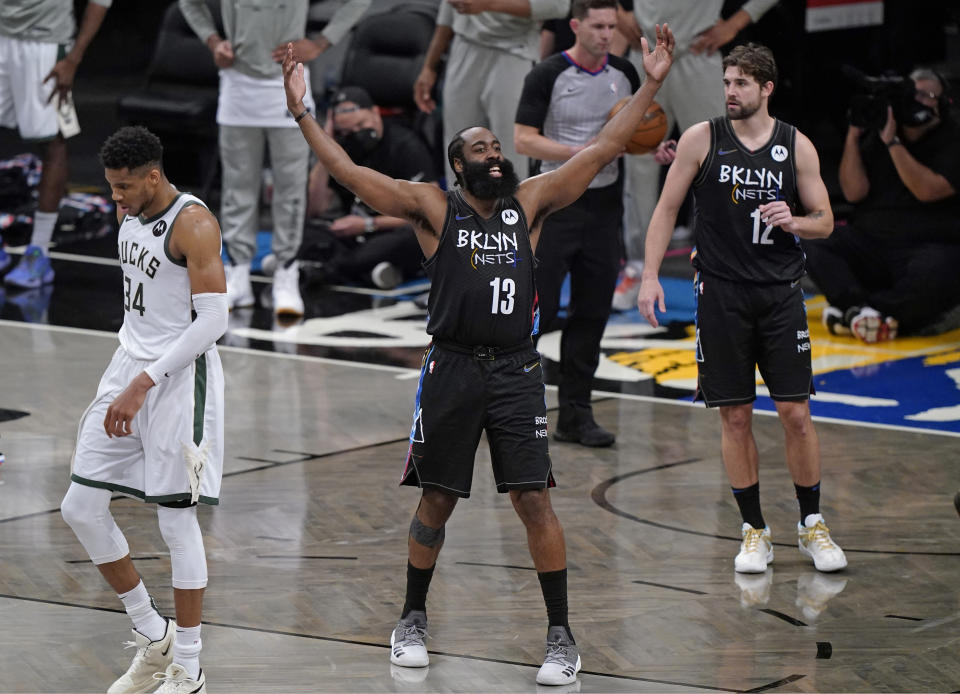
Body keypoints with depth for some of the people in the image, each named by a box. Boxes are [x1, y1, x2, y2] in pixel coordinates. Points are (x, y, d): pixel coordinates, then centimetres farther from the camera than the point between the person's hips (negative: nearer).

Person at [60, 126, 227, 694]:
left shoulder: (193, 224, -18)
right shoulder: (129, 212, 8)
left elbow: (213, 320, -22)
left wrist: (144, 384, -26)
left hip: (180, 375, -9)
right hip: (130, 366, 9)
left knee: (177, 521, -4)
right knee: (82, 509, 5)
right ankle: (153, 637, 19)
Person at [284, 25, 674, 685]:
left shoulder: (530, 202, 8)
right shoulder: (434, 207, 1)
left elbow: (602, 149, 7)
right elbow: (350, 172, -6)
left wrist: (650, 85, 3)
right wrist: (302, 111, -13)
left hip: (516, 370, 1)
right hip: (452, 370, -1)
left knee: (535, 500, -4)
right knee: (436, 501, 8)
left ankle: (562, 637, 1)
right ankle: (413, 621, 26)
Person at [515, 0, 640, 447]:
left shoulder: (624, 75, 6)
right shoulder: (549, 76, -11)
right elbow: (523, 141, -14)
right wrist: (584, 152, -23)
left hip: (604, 204, 5)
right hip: (556, 203, -5)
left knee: (592, 313, 6)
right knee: (541, 309, -8)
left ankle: (574, 414, 11)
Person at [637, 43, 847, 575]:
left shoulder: (796, 146, 2)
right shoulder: (702, 139, 0)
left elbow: (824, 221, 8)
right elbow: (667, 209, 4)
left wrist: (792, 222, -15)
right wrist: (650, 276, -5)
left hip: (780, 292, 0)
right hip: (721, 292, 0)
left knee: (795, 411, -2)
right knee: (734, 416, 1)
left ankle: (812, 526, 12)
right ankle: (754, 531, 11)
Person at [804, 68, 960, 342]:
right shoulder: (875, 139, 12)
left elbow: (927, 190, -17)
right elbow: (854, 192, 1)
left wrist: (893, 142, -16)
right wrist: (853, 135, -5)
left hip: (929, 246, -5)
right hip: (870, 245, 5)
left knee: (936, 277, -40)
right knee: (814, 246, -20)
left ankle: (847, 311, -39)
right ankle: (858, 307, -40)